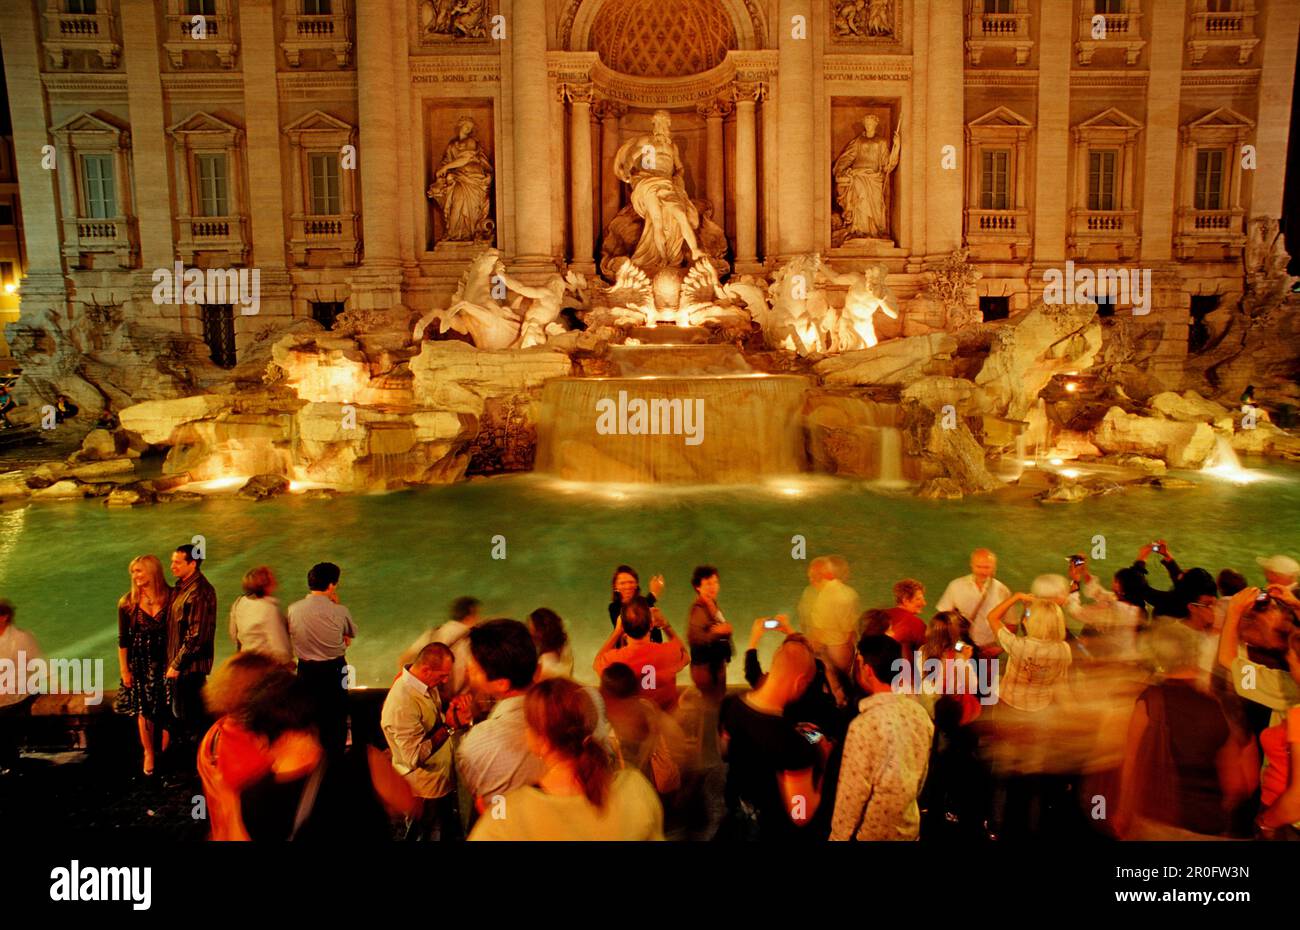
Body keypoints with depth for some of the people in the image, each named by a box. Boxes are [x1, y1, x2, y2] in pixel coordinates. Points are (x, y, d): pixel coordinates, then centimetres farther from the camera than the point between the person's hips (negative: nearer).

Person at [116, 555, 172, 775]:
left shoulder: (170, 598, -4)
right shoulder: (127, 603, 0)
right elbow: (123, 639, 3)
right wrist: (124, 670, 0)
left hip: (164, 661, -1)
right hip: (139, 663, 1)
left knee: (165, 710, -1)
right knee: (143, 711, 5)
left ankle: (165, 754, 14)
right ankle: (149, 754, 21)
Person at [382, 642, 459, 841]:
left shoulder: (425, 684, -6)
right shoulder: (401, 704, -35)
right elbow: (415, 756, -31)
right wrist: (449, 726, -29)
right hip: (424, 793, -8)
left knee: (452, 831, 25)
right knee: (429, 835, 15)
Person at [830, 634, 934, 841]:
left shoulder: (865, 724, -24)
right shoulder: (921, 713, -4)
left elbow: (853, 793, -20)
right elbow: (921, 774, 8)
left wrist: (838, 836, -8)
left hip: (871, 832, -6)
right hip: (910, 828, 6)